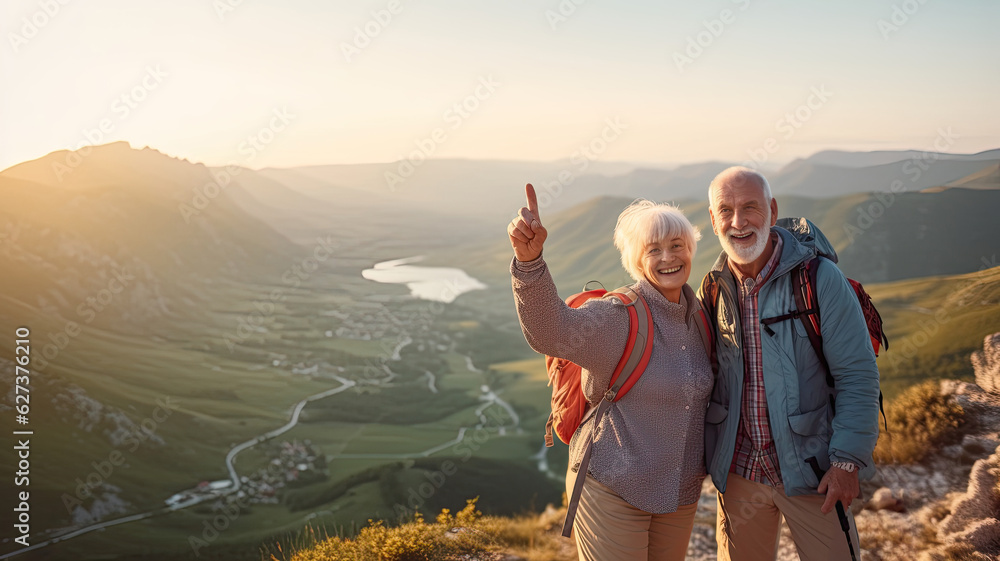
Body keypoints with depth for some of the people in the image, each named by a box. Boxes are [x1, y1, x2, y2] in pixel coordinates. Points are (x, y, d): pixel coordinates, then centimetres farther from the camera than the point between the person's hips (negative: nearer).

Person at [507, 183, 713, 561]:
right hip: (613, 489, -6)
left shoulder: (698, 315, 2)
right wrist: (529, 260, -54)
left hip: (680, 491, 6)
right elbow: (551, 331, -39)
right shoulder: (619, 317, -19)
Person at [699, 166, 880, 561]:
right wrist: (706, 455, 10)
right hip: (738, 470, 4)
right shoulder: (713, 288, 1)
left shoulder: (820, 279, -13)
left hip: (809, 470, -4)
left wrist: (848, 460, -14)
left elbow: (858, 376, -11)